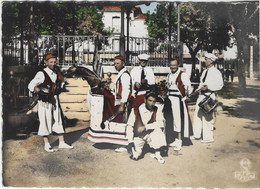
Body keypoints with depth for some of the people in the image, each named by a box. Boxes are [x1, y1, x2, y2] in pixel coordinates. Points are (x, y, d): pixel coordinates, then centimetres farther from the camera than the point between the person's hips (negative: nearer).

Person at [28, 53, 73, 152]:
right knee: (45, 122, 2)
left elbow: (61, 79, 27)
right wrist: (40, 91, -38)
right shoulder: (42, 74, -14)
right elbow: (31, 86, -21)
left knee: (58, 120, 10)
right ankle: (46, 144, 15)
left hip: (55, 100, 6)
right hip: (45, 101, -6)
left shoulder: (57, 73, 5)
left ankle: (61, 143, 20)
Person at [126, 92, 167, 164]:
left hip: (150, 135, 0)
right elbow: (129, 126, -8)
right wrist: (130, 141, -17)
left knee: (158, 130, -32)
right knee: (135, 156, -18)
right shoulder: (136, 111, -9)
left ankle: (157, 154, -16)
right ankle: (137, 150, 18)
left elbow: (161, 123, -22)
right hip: (138, 136, 0)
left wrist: (145, 127, -27)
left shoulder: (157, 111, -8)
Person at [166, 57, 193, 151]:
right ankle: (177, 139, 24)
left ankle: (179, 141, 0)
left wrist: (187, 94, -21)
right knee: (175, 119, 13)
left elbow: (188, 87, -12)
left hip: (179, 100, -7)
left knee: (180, 119, -6)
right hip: (171, 100, 7)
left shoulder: (183, 75, -9)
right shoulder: (169, 75, 14)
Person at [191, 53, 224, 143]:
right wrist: (199, 89, 5)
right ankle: (197, 135, 24)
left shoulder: (216, 72, -8)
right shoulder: (205, 71, 17)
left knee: (207, 117, -4)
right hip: (201, 95, 8)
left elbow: (220, 85, -12)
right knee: (197, 115, 12)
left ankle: (208, 137, 8)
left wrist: (208, 87, -23)